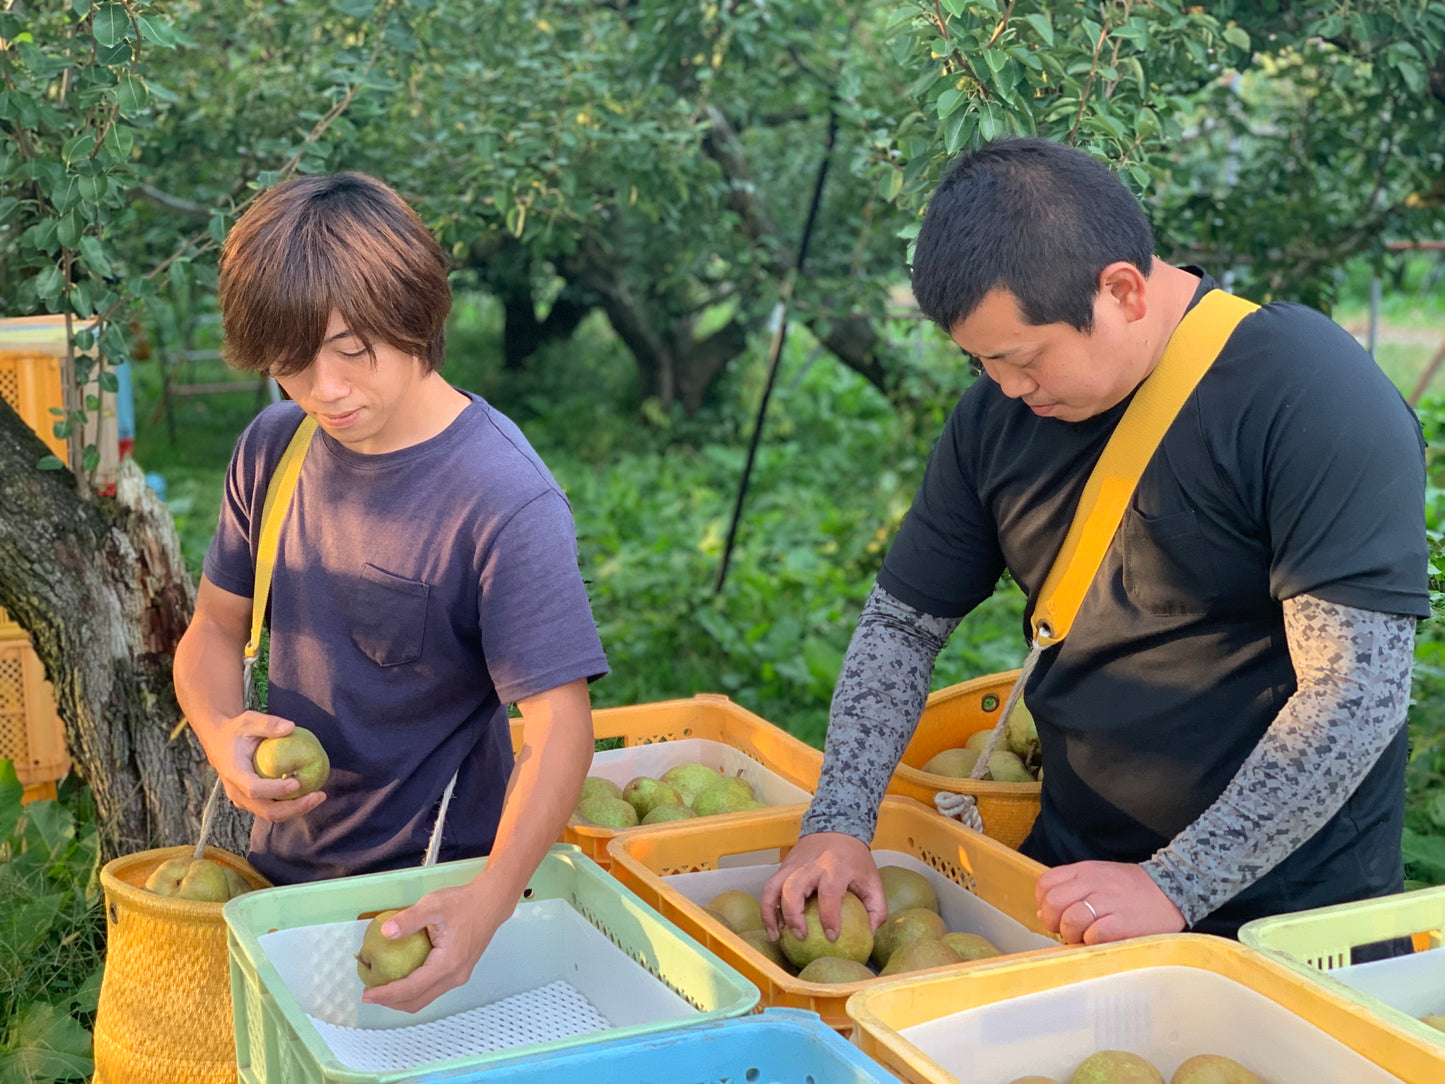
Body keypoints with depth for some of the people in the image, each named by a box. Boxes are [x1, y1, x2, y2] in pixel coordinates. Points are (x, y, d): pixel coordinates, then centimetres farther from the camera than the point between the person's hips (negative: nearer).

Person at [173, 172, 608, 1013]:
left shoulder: (507, 502, -24)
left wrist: (486, 907, -40)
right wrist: (220, 731, -16)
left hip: (433, 891, -6)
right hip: (284, 866, 6)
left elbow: (561, 726, -26)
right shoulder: (274, 448, -4)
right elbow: (216, 627, 6)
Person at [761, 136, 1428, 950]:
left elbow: (1361, 690, -22)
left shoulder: (1318, 397, -16)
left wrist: (1176, 888, -24)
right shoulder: (998, 415, 4)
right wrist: (837, 827, -3)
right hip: (1069, 884, 5)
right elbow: (902, 623, 10)